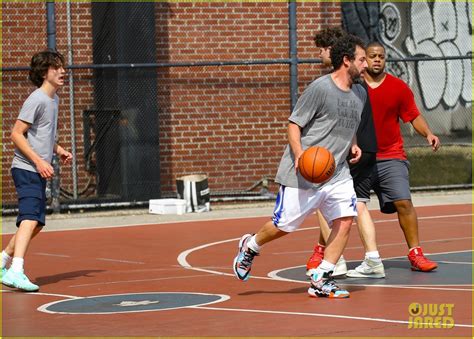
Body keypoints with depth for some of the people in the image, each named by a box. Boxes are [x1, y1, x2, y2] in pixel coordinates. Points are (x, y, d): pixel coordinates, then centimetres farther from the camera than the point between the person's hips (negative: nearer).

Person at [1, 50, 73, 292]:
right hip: (26, 170, -10)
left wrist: (59, 150, 12)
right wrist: (39, 161, -22)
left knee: (36, 224, 16)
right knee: (30, 219, -22)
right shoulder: (36, 99, -13)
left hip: (38, 172, 10)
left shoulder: (54, 99, 16)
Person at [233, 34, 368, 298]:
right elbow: (294, 124, -11)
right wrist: (299, 154, -26)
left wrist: (353, 145, 9)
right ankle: (250, 247, 33)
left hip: (338, 173, 6)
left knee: (345, 220, -11)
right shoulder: (320, 88, -13)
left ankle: (321, 281, -3)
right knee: (284, 225, 1)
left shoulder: (360, 93, 11)